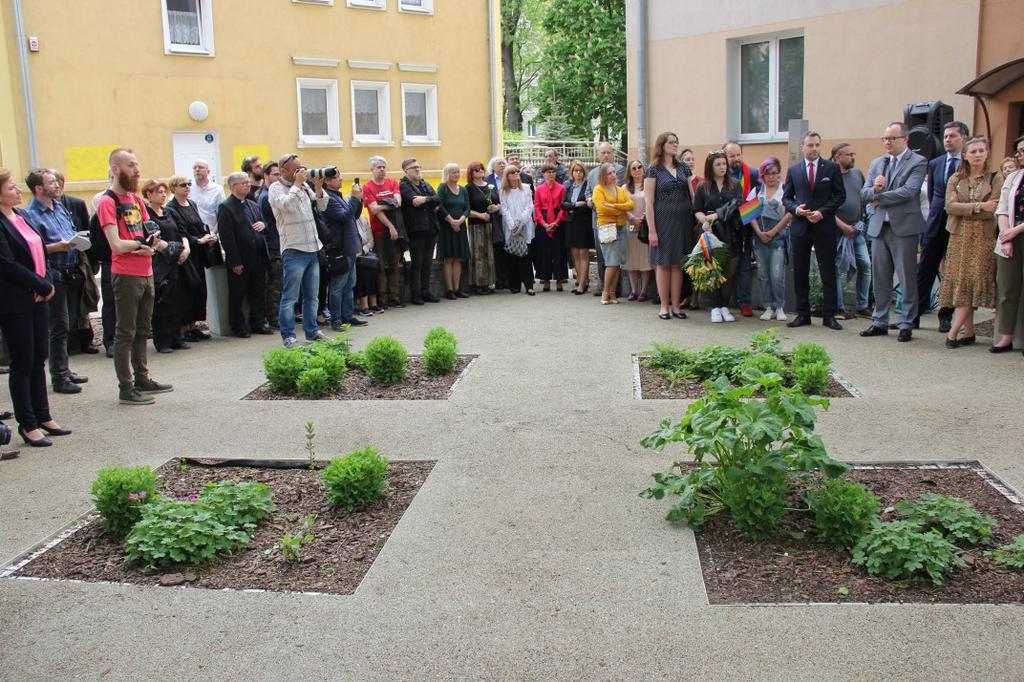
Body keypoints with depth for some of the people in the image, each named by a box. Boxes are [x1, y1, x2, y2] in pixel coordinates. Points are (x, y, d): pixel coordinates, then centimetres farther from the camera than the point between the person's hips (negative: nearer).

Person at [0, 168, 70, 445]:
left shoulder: (23, 215, 11)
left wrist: (44, 285, 0)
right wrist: (44, 286, -11)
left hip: (37, 297, 8)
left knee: (39, 360, 13)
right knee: (23, 364, 1)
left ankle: (43, 417, 24)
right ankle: (28, 425, 11)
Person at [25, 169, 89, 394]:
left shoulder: (60, 207, 13)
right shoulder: (31, 214, -12)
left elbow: (73, 232, 23)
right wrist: (57, 247, -25)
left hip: (71, 273, 8)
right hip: (54, 276, -8)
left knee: (69, 324, 14)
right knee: (59, 327, -3)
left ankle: (64, 370, 26)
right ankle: (59, 378, 6)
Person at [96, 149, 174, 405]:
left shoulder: (136, 199, 14)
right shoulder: (107, 203, -10)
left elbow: (149, 233, 14)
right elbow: (117, 245, -19)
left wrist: (153, 244, -8)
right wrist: (144, 243, -10)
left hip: (146, 273, 8)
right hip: (126, 275, -8)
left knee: (142, 330, 16)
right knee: (125, 333, -2)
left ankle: (142, 379, 28)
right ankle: (126, 389, 3)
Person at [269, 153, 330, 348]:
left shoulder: (304, 187, 14)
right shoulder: (276, 188, -4)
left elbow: (322, 206, 17)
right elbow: (286, 204, -22)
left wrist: (318, 188, 0)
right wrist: (297, 184, -13)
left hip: (313, 248, 7)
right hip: (294, 249, -7)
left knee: (312, 296, 14)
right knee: (290, 297, -4)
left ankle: (312, 331, 23)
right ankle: (288, 336, 0)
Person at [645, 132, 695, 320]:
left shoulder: (682, 168, 12)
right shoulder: (653, 170, -3)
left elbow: (692, 195, 14)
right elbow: (648, 202, -7)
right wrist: (651, 229, -13)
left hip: (683, 221, 4)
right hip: (663, 221, -4)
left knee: (678, 264, 6)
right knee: (663, 263, 1)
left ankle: (676, 305, 11)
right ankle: (664, 306, 8)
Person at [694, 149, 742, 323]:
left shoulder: (734, 185, 10)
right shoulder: (703, 188, 8)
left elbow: (736, 206, -3)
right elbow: (697, 210, 6)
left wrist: (716, 215, -13)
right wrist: (705, 221, -14)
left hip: (732, 234, 1)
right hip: (712, 233, -1)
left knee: (731, 271, -1)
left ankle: (725, 306, 9)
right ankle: (715, 307, 5)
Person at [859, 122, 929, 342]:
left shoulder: (917, 162, -4)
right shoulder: (876, 163, 14)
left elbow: (908, 191, -16)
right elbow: (864, 192, 8)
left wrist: (879, 197, -9)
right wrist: (875, 188, -14)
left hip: (903, 227, -5)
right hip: (879, 227, 6)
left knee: (907, 279, 0)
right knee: (880, 279, 11)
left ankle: (906, 325, 7)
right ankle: (880, 322, 20)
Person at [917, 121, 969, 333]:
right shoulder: (934, 164, 9)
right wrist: (936, 213, 12)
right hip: (936, 224, 3)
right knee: (925, 270, 2)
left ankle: (946, 317, 15)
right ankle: (914, 315, 6)